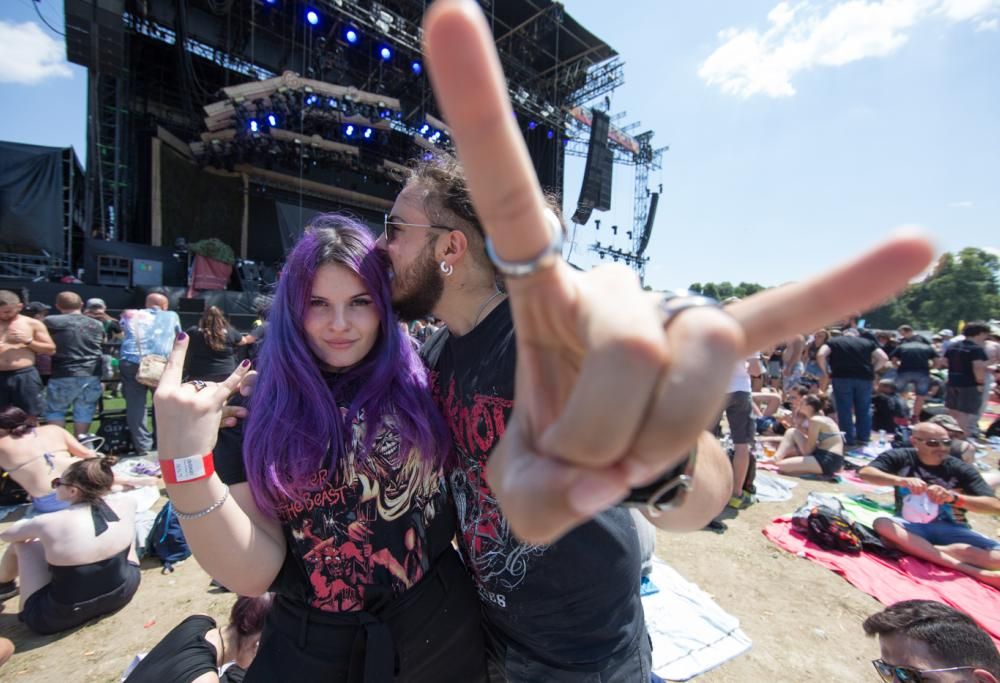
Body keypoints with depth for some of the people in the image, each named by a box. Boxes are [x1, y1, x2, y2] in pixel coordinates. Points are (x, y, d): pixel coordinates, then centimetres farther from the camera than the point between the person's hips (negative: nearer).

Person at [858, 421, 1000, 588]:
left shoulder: (960, 469, -3)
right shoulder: (900, 457, -5)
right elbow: (864, 473, -19)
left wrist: (953, 497, -29)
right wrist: (902, 481, -35)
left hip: (949, 529, 1)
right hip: (910, 525, -1)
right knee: (881, 524, -34)